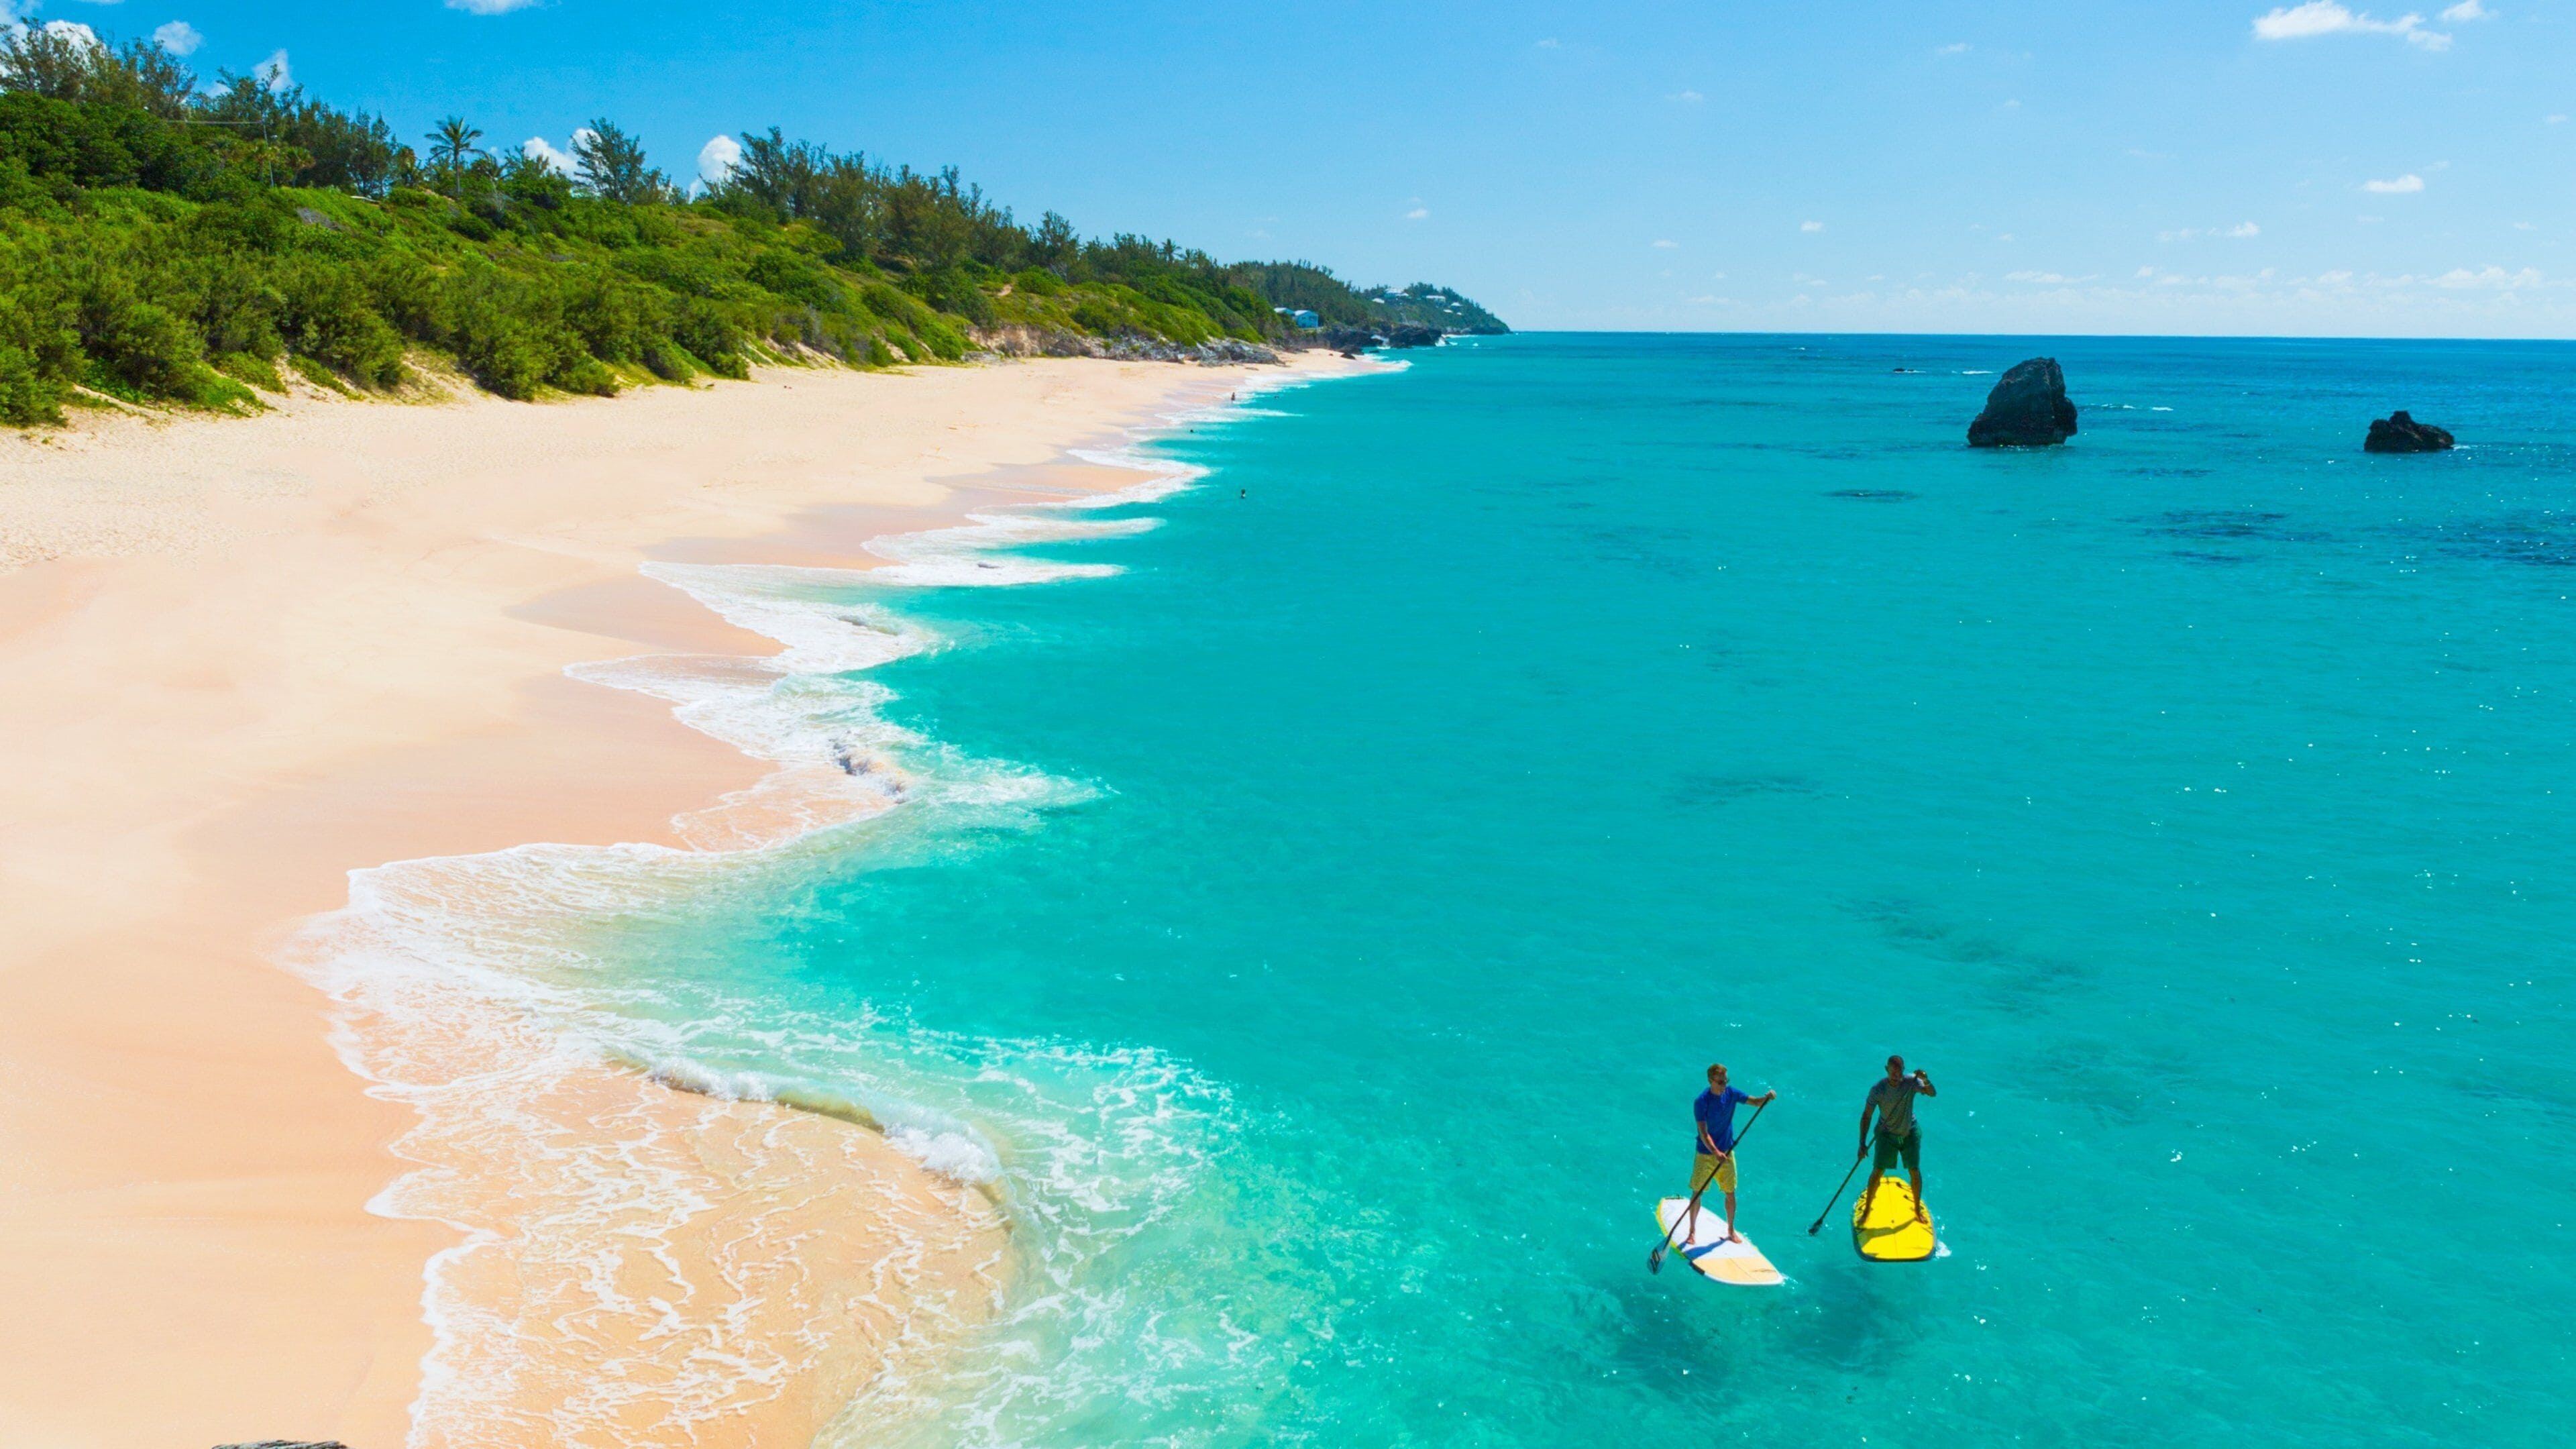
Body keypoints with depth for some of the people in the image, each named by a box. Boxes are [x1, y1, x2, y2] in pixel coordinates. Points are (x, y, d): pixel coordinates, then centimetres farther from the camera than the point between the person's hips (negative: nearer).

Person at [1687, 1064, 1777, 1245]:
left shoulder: (1732, 1093, -5)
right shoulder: (1701, 1102, -20)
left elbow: (1756, 1102, -4)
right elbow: (1704, 1134, -25)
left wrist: (1767, 1097, -26)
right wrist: (1716, 1153, -38)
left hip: (1727, 1152, 4)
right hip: (1705, 1154, -4)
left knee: (1731, 1193, 10)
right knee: (1697, 1193, 3)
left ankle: (1731, 1231, 27)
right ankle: (1692, 1231, 18)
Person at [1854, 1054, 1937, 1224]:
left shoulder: (1911, 1082, -17)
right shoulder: (1878, 1089, -20)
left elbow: (1933, 1094, -32)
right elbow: (1866, 1116, -14)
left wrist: (1926, 1081, -54)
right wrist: (1862, 1144, -16)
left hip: (1910, 1132, 1)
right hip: (1887, 1134, -1)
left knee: (1915, 1171, 6)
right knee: (1877, 1172, -3)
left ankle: (1918, 1210, 27)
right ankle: (1866, 1211, 11)